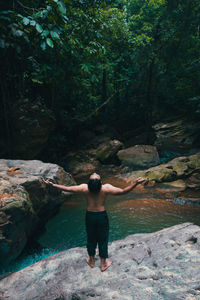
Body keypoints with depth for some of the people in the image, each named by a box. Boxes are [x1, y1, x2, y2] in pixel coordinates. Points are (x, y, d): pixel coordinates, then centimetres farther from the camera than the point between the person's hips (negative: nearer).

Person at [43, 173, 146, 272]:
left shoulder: (84, 188, -18)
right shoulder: (106, 188, -22)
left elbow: (67, 188, -14)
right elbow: (122, 191, -25)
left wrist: (52, 184, -5)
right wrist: (135, 183, -25)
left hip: (89, 216, 2)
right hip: (102, 216, -1)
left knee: (91, 239, 20)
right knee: (103, 239, 16)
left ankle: (91, 261, 40)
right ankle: (103, 264, 31)